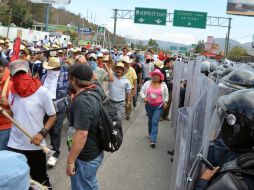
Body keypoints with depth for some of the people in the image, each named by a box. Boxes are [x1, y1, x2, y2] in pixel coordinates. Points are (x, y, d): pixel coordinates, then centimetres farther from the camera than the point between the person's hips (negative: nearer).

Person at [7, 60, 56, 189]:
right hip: (14, 144, 4)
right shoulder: (12, 92, 2)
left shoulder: (42, 92, -14)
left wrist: (42, 134, -21)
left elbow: (53, 116, -7)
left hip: (35, 146, -4)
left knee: (40, 180, 14)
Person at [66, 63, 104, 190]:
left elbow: (81, 134, -31)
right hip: (96, 152, 9)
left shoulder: (82, 101, -29)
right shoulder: (96, 90, -3)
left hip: (85, 157, -8)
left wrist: (70, 161, -24)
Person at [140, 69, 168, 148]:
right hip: (149, 105, 3)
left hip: (159, 106, -2)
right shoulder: (147, 83, -3)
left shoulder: (163, 85, -4)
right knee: (150, 120, 20)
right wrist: (144, 98, -15)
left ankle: (153, 140, -12)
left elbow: (166, 95, 8)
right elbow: (142, 91, 2)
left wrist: (165, 102, -4)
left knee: (155, 122, -12)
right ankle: (150, 133, 47)